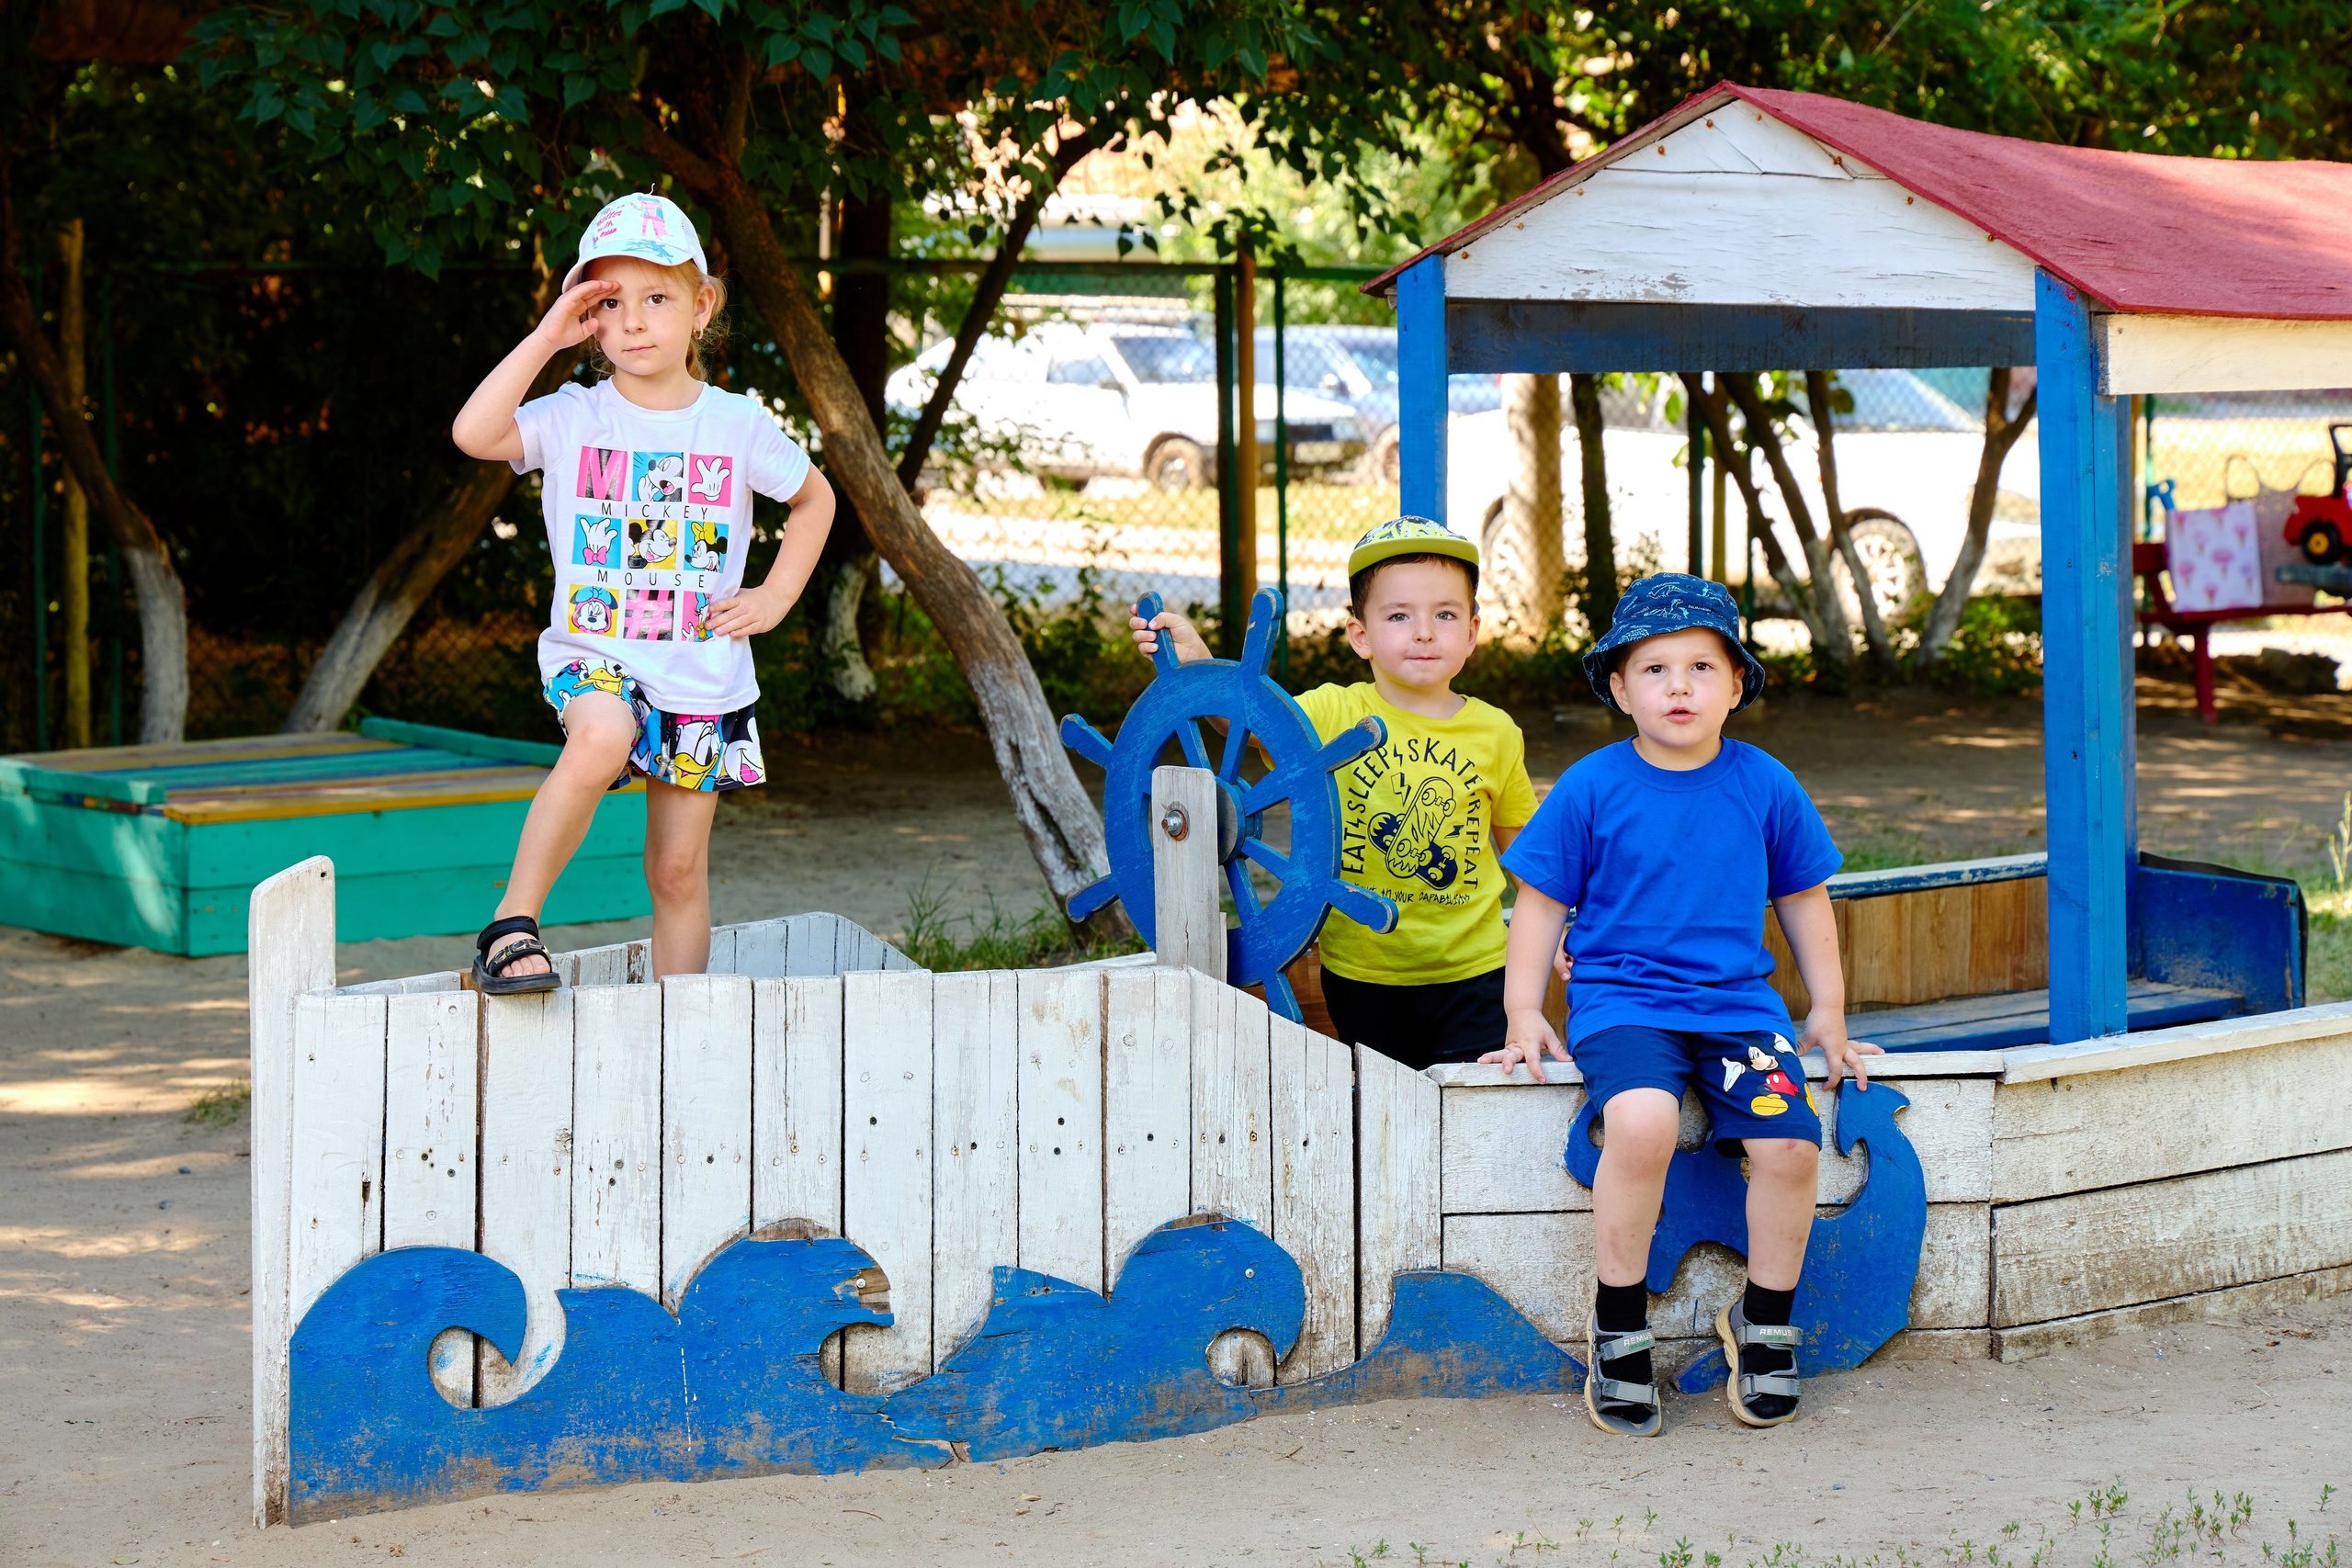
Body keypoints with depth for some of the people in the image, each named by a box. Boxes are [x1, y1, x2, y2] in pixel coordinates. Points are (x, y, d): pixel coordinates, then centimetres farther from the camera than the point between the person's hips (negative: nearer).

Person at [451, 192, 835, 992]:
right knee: (602, 737, -36)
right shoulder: (573, 417, -3)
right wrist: (547, 337, -17)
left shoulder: (738, 424, 1)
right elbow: (474, 434, -21)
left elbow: (814, 500, 17)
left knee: (680, 869, 7)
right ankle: (511, 928, -28)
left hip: (702, 676, 2)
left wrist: (774, 599, 6)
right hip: (595, 657, -2)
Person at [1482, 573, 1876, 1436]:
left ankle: (1764, 1324, 5)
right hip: (1621, 999, -3)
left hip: (1738, 1001, 3)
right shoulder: (1590, 790, -1)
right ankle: (1617, 1326, -13)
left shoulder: (1766, 787, 6)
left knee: (1789, 1142, -21)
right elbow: (1541, 902, 6)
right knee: (1642, 1122, -33)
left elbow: (1803, 898, 18)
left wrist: (1829, 1012, 17)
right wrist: (1524, 1016, 0)